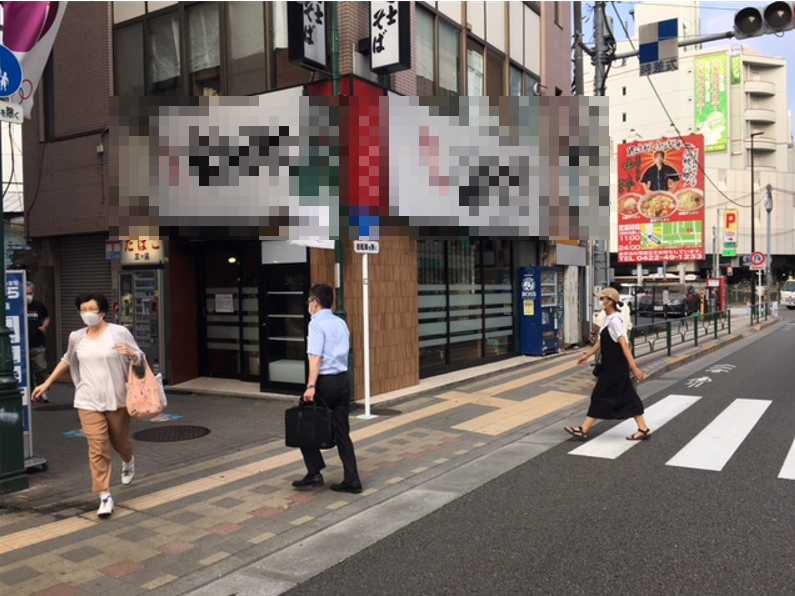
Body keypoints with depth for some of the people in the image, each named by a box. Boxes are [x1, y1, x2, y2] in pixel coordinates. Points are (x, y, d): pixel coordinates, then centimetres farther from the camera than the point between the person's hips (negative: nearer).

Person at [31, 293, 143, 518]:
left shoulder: (119, 332, -7)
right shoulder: (76, 337, 3)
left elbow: (140, 359, -1)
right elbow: (66, 361, 21)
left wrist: (130, 353, -24)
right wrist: (46, 384, 20)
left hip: (118, 400, -1)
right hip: (89, 402, 2)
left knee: (120, 441, 16)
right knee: (97, 449, -6)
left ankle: (128, 462, 51)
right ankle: (105, 496, 1)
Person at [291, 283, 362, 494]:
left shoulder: (317, 323, -10)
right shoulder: (341, 323, 13)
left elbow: (315, 357, -20)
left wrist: (311, 386, -25)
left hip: (325, 381, -7)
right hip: (343, 380, 7)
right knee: (342, 431, 10)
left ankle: (314, 473, 7)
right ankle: (351, 480, 9)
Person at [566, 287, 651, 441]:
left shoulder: (615, 321, -19)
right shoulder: (608, 319, 10)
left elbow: (624, 345, -24)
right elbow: (602, 341, 20)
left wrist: (634, 367, -27)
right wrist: (587, 356, 25)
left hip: (616, 366, -9)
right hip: (610, 365, 9)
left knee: (601, 395, -2)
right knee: (627, 397, 12)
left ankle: (584, 430, 5)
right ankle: (643, 429, 18)